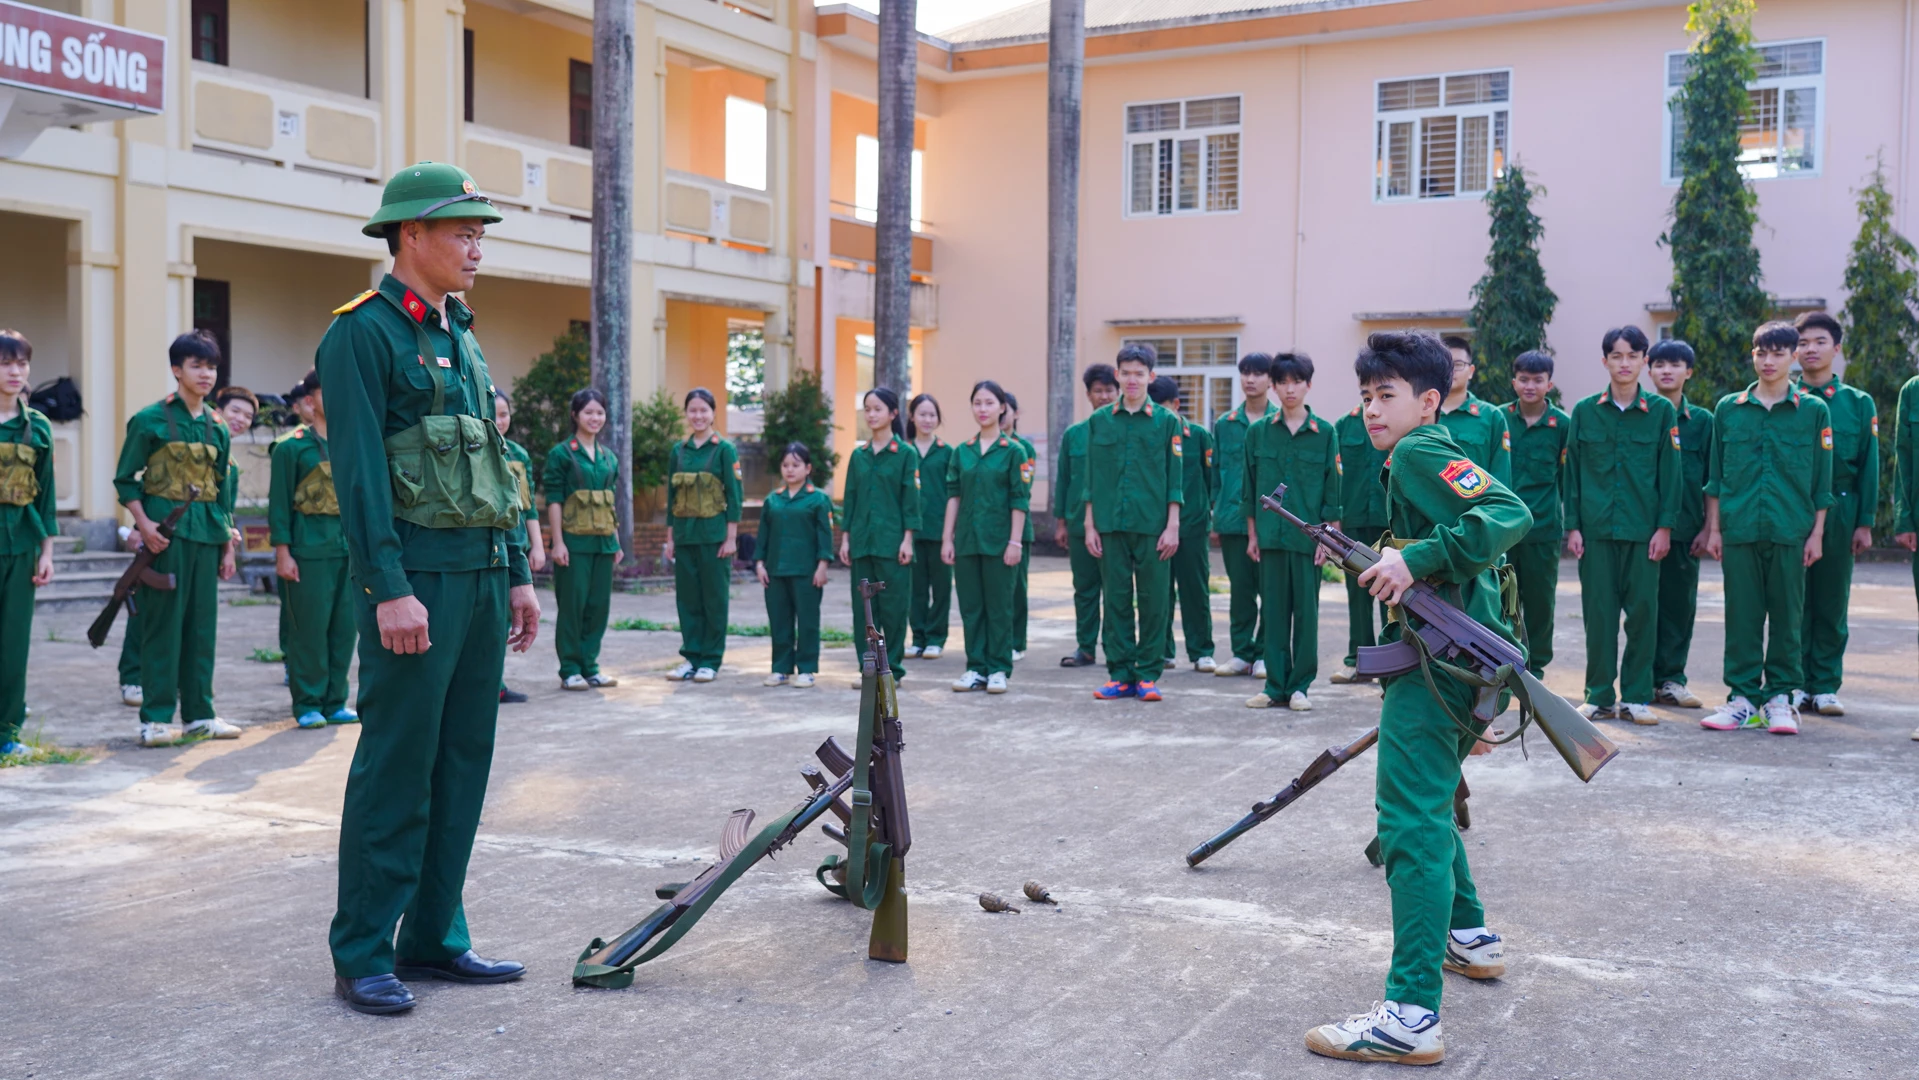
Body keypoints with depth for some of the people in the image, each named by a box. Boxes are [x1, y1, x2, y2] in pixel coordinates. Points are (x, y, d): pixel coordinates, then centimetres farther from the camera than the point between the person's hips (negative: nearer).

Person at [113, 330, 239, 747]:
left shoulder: (217, 428, 13)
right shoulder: (151, 420, -3)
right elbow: (125, 479, -3)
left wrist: (227, 543, 15)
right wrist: (144, 524, -16)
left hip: (206, 534, 5)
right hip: (167, 532, -5)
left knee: (202, 623, 7)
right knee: (163, 623, -5)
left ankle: (198, 715, 14)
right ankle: (155, 719, 1)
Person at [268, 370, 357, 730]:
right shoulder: (292, 447, -1)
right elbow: (280, 503, -5)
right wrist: (282, 552, -11)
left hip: (352, 548, 5)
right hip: (310, 549, -5)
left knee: (345, 628, 6)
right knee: (309, 629, -2)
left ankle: (335, 703, 15)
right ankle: (307, 705, 7)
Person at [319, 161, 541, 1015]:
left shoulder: (460, 335, 18)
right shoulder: (363, 332, -7)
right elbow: (359, 471, -15)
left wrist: (517, 573, 16)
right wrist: (390, 589, -21)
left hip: (481, 573, 8)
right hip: (417, 575, -8)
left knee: (464, 759, 11)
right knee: (396, 767, -4)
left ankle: (433, 937, 20)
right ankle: (361, 957, 7)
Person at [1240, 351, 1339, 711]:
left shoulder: (1324, 433, 1)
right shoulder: (1258, 432, 6)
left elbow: (1332, 489, 1)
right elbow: (1250, 487, 9)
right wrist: (1252, 535, 6)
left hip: (1308, 537, -1)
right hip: (1271, 535, 2)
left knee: (1306, 611, 2)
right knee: (1274, 610, 5)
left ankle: (1300, 685, 10)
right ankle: (1275, 685, 11)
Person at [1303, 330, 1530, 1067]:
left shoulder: (1420, 452, -8)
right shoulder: (1430, 456, 23)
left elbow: (1510, 515, -22)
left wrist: (1418, 558, -26)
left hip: (1441, 660, -11)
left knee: (1412, 822, -15)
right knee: (1425, 798, 27)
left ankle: (1412, 1017, -18)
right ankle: (1469, 936, 41)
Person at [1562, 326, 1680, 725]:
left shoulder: (1661, 411, 3)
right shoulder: (1585, 411, 5)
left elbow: (1669, 472, 3)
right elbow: (1572, 471, 7)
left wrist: (1665, 527, -3)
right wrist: (1572, 526, 1)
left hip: (1643, 528, 0)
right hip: (1596, 527, 1)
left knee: (1642, 610, 2)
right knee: (1598, 612, 3)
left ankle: (1636, 696, 11)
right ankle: (1599, 695, 12)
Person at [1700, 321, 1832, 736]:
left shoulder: (1814, 410, 4)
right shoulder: (1728, 409, 7)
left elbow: (1822, 480, 5)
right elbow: (1716, 476, 10)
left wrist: (1817, 533, 1)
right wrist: (1713, 528, 6)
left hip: (1791, 531, -1)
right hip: (1740, 529, 1)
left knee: (1787, 616, 4)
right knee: (1742, 616, 3)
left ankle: (1780, 698, 12)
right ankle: (1744, 698, 10)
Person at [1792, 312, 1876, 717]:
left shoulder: (1859, 403, 7)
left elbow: (1868, 467, 6)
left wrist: (1865, 523, 0)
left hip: (1839, 514, 1)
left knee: (1832, 603, 4)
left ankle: (1825, 687, 11)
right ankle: (1794, 684, 10)